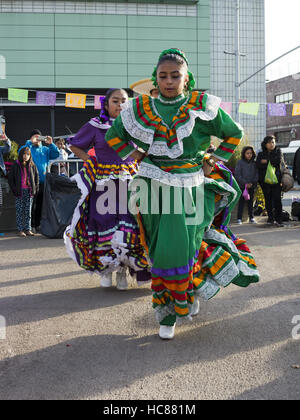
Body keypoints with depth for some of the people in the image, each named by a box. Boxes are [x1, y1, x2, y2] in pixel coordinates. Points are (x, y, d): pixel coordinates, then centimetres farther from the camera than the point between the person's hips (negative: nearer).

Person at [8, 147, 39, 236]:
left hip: (29, 191, 2)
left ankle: (27, 229, 12)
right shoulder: (16, 165, -1)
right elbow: (10, 178, 2)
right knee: (19, 211, 0)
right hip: (20, 191, -2)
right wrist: (14, 189, -6)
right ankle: (20, 230, 4)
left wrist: (35, 188, 4)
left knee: (28, 211, 6)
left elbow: (36, 176, 14)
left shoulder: (32, 165, 6)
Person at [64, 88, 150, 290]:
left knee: (129, 227, -4)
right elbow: (75, 146, 10)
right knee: (104, 226, 1)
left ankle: (122, 270, 8)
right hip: (104, 183, -1)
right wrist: (92, 163, 0)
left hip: (129, 182, 2)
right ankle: (105, 268, 16)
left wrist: (136, 167, 7)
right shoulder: (95, 126, 1)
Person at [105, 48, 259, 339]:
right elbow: (113, 136, 20)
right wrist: (133, 155, 9)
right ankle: (166, 315, 18)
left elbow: (234, 133, 12)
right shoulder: (141, 109, 4)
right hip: (154, 191, 1)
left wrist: (214, 162, 5)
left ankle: (190, 295, 26)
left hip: (190, 190, -1)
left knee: (184, 249, -3)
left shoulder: (202, 107, 0)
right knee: (161, 253, 4)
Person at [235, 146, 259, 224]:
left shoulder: (254, 163, 7)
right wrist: (245, 183, -12)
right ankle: (239, 218, 3)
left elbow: (257, 174, 9)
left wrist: (252, 183, -7)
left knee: (250, 202, 9)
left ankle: (251, 217, 17)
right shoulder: (240, 163, -3)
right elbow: (237, 175, -6)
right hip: (242, 186, -3)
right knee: (241, 202, -1)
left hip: (252, 186, 3)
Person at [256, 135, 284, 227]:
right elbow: (258, 165, -8)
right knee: (268, 199, 5)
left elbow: (278, 161, -10)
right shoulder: (261, 154, 10)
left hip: (276, 179, -1)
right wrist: (271, 163, -11)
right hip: (264, 180, 2)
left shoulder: (278, 151, 10)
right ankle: (270, 218, 15)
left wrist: (266, 161, -6)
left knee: (277, 199, -9)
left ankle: (278, 220, -8)